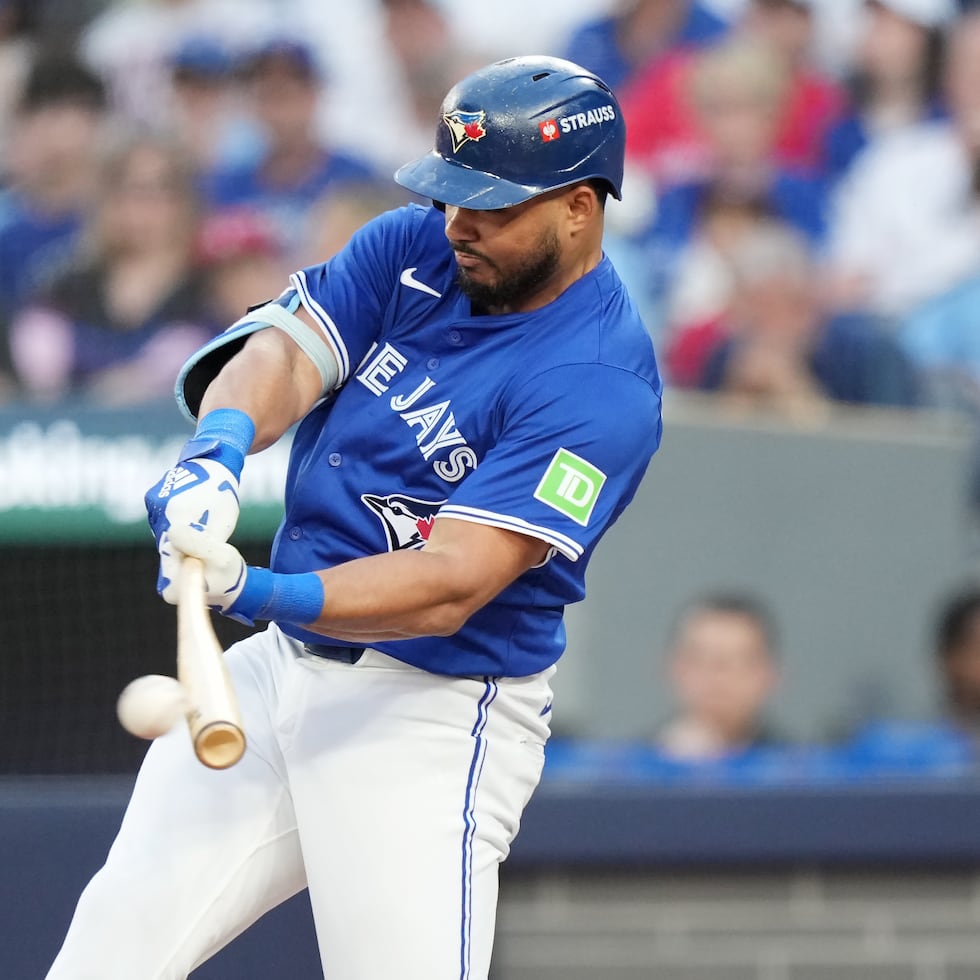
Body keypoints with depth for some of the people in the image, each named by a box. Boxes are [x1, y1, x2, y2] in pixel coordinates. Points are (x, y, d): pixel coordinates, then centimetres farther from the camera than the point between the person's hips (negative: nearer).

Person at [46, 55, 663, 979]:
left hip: (432, 717, -7)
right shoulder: (413, 248, 3)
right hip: (283, 665, 7)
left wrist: (261, 594, -38)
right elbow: (283, 351, -10)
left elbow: (451, 584, -26)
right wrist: (219, 448, -33)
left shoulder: (601, 382, -19)